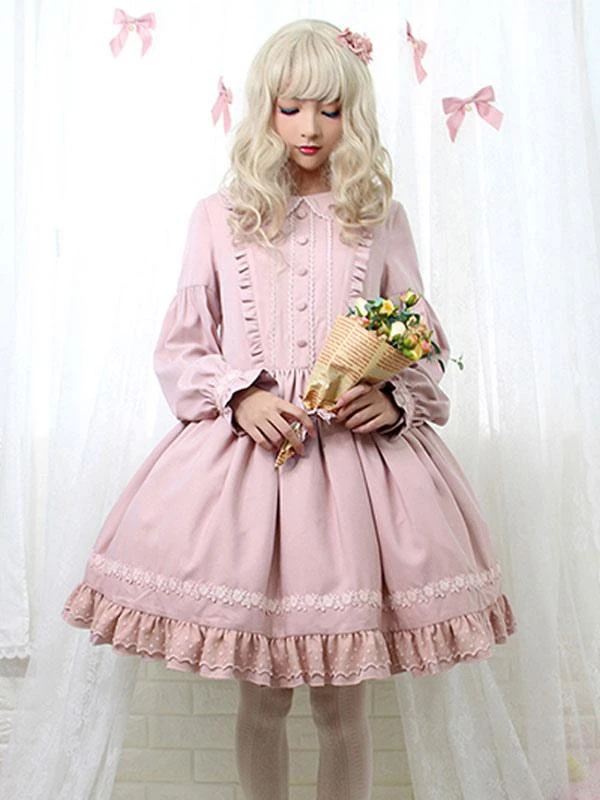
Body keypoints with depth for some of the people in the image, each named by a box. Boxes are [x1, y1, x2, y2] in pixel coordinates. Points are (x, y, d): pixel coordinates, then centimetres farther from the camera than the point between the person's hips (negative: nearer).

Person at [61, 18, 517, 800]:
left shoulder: (380, 216, 8)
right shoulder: (219, 216, 6)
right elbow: (181, 348, 6)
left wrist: (393, 397, -11)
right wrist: (239, 397, -11)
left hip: (359, 451, 1)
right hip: (245, 444, 0)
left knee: (343, 703, 10)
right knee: (260, 696, 12)